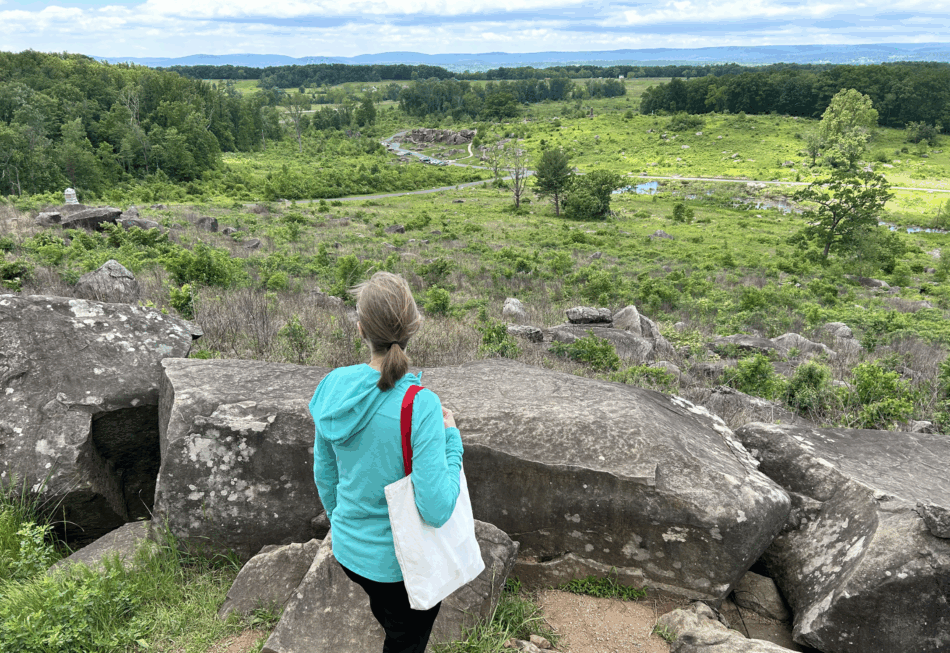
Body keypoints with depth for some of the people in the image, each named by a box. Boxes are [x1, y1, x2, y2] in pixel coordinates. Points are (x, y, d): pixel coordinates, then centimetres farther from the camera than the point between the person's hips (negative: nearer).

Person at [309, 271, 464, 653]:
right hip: (399, 560, -5)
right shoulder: (420, 406, -30)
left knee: (389, 620, 33)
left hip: (348, 549, 5)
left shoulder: (334, 385, -11)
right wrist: (451, 438, -15)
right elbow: (436, 510, -28)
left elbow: (324, 473, 3)